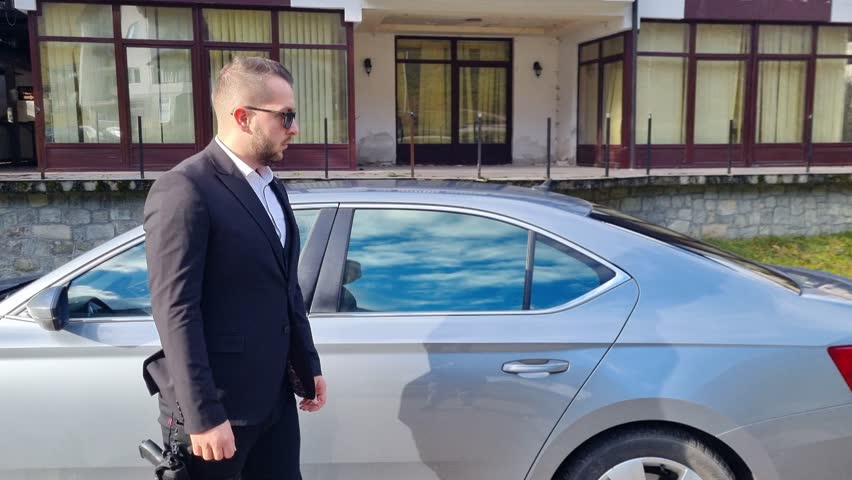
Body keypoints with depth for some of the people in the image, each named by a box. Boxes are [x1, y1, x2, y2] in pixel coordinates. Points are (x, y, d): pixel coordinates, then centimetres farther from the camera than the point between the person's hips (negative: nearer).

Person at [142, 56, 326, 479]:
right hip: (216, 405, -7)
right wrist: (203, 415, -20)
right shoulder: (185, 189, -15)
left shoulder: (271, 187, 12)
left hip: (275, 397, 8)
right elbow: (175, 310, -19)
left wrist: (308, 365, 18)